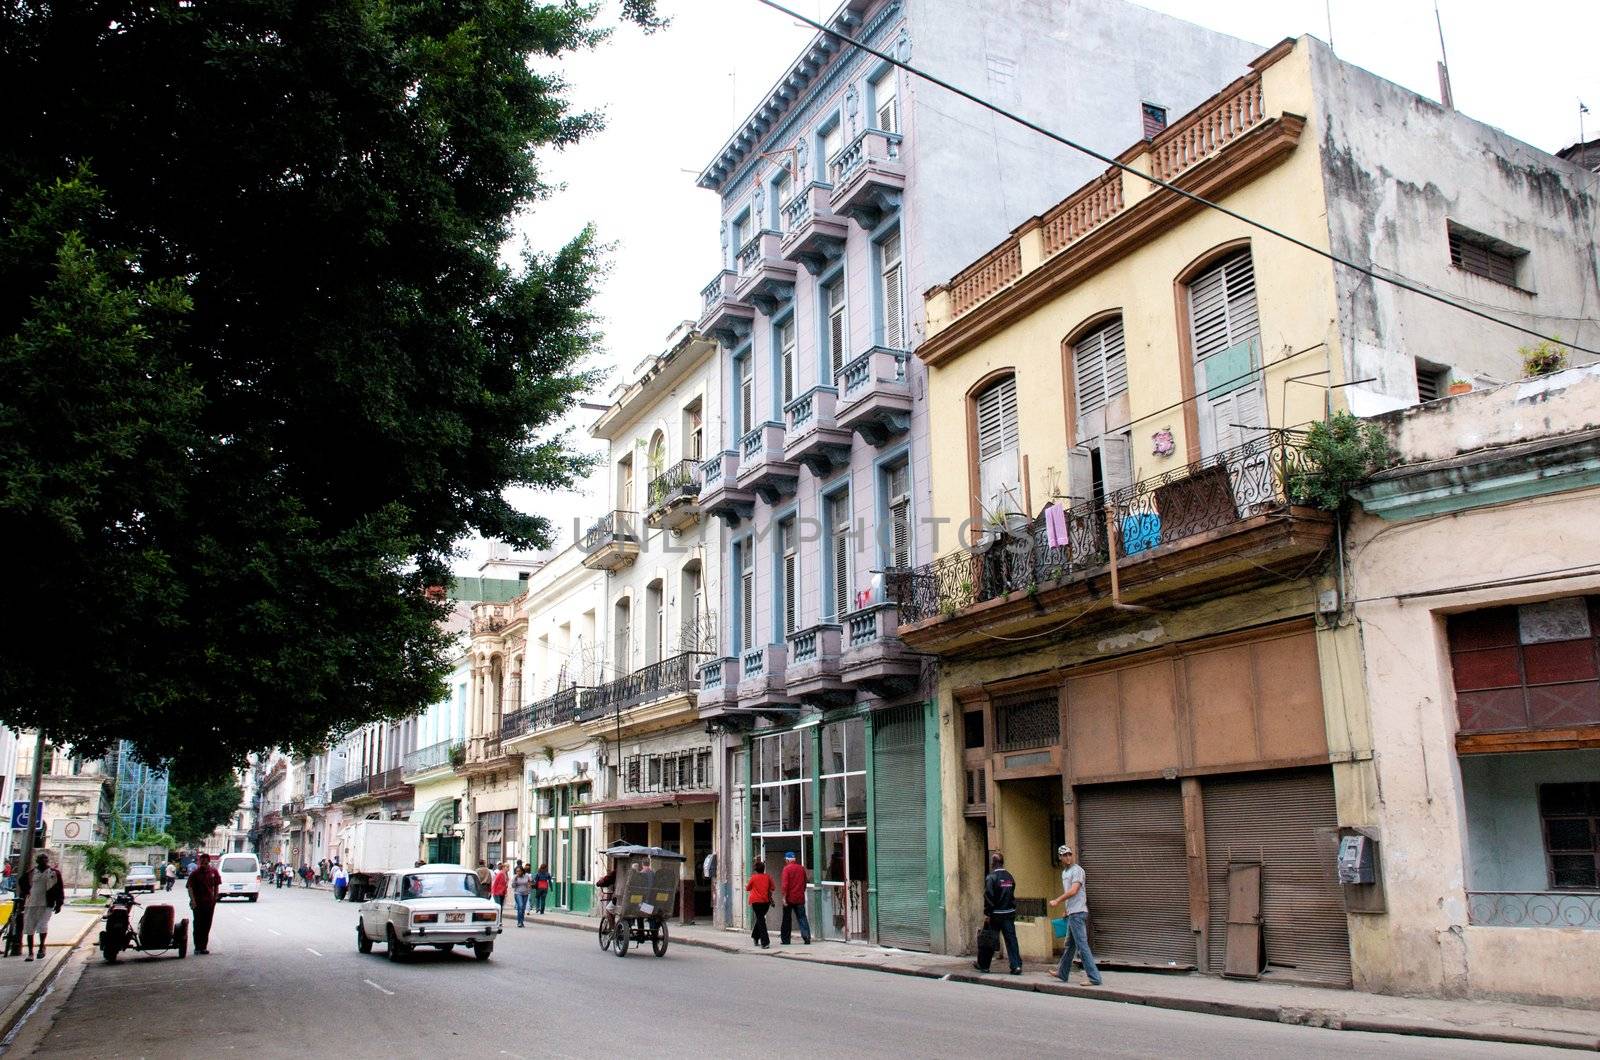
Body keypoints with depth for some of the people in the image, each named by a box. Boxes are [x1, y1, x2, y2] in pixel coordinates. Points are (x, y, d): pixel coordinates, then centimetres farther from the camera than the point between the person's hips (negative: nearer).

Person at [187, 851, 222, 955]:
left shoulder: (214, 872, 3)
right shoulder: (195, 873, -5)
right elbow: (190, 888, -11)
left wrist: (215, 899, 6)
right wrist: (192, 900, -23)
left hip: (209, 903, 3)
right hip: (198, 903, -3)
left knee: (207, 926, 6)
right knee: (197, 925, -2)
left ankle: (204, 947, 13)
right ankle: (197, 947, 2)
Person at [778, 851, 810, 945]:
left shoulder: (787, 869, -10)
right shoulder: (801, 868, 5)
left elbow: (785, 884, -17)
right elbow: (805, 882, 13)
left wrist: (784, 897, -15)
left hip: (789, 898, -4)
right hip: (800, 898, 4)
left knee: (786, 919, 7)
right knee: (802, 917, 6)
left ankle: (785, 939, 11)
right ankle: (807, 937, -5)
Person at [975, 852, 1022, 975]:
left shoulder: (991, 877, -12)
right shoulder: (1010, 877, 6)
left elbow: (988, 897, -15)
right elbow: (1013, 895, 11)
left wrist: (987, 913, -9)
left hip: (996, 914, -4)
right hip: (1009, 913, 4)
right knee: (1011, 939, 2)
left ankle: (984, 965, 21)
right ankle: (1016, 966, -7)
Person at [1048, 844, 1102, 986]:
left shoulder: (1077, 870, -12)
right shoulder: (1064, 873, 17)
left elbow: (1073, 891, -20)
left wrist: (1057, 901, -15)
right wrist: (1066, 910, 22)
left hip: (1078, 913, -10)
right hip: (1071, 913, 10)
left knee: (1082, 945, -10)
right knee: (1069, 945, 20)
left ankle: (1094, 978, -9)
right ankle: (1062, 973, 32)